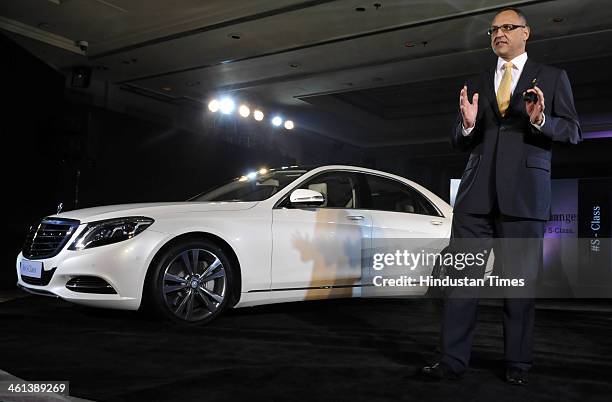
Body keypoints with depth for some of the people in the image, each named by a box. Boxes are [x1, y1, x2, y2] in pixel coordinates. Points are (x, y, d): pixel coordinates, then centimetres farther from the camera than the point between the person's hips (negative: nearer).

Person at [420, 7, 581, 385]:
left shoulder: (552, 78, 12)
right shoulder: (475, 85, 19)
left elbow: (573, 131, 6)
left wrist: (541, 121, -14)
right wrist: (467, 125, -5)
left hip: (525, 191, -2)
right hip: (478, 191, 3)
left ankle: (518, 364, 15)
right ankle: (453, 360, 5)